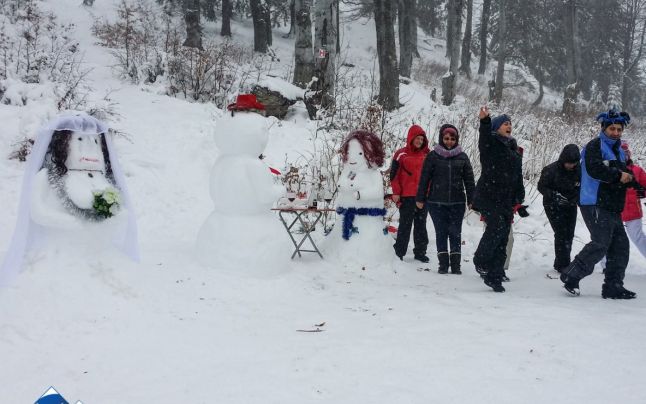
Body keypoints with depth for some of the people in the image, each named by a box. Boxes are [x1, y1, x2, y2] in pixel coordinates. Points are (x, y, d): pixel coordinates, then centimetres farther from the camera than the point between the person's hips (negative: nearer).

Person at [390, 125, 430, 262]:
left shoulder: (427, 155, 10)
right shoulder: (401, 154, -1)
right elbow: (394, 175, -2)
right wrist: (396, 193, -7)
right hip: (407, 197, -4)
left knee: (421, 225, 9)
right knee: (405, 225, 0)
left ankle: (420, 252, 15)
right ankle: (399, 252, 6)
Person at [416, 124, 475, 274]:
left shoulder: (462, 157, 7)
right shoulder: (433, 156, 2)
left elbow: (469, 180, 10)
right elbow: (424, 179, 4)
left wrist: (471, 200, 5)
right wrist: (420, 199, 3)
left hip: (457, 202, 1)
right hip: (437, 202, -1)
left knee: (455, 233, 2)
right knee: (441, 232, 2)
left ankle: (456, 264, 8)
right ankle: (443, 263, 9)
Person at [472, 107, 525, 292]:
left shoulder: (514, 149, 19)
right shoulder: (490, 143, -1)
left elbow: (518, 176, 21)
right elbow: (484, 138, -26)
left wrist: (519, 197, 14)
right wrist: (484, 121, -45)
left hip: (506, 200, 7)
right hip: (488, 197, -6)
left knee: (502, 239, 4)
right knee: (497, 227, -25)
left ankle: (494, 277, 9)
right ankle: (480, 260, -3)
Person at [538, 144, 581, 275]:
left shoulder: (578, 170, -6)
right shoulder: (551, 170, -18)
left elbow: (580, 187, 8)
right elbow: (541, 187, -11)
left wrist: (577, 197, -12)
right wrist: (554, 195, -26)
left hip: (570, 205, 5)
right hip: (553, 206, -5)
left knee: (569, 234, 6)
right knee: (561, 233, -12)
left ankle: (560, 264, 19)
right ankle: (562, 265, -8)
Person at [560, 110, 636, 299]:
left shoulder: (618, 151, 23)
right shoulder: (595, 146, -6)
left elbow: (624, 172, 22)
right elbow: (594, 169, -23)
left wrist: (628, 177, -1)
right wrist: (618, 175, -19)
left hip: (612, 207, 9)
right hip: (595, 204, -9)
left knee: (620, 244, 6)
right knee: (601, 243, -15)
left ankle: (613, 286, 11)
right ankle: (570, 276, -3)